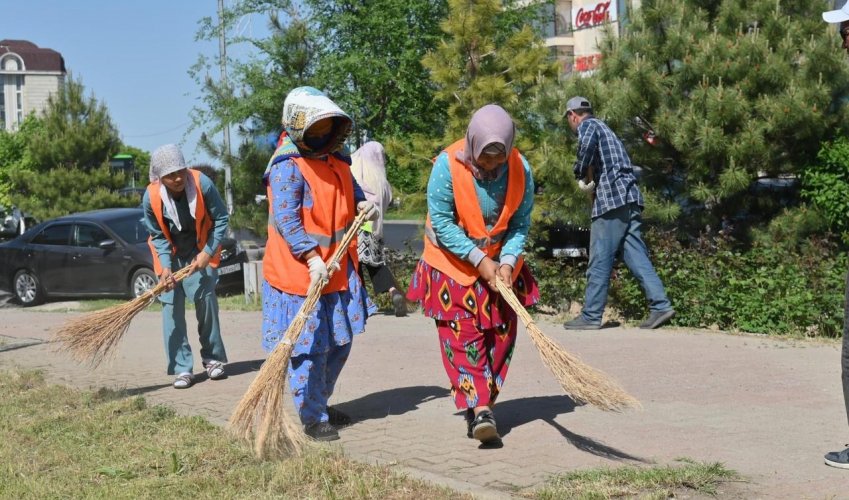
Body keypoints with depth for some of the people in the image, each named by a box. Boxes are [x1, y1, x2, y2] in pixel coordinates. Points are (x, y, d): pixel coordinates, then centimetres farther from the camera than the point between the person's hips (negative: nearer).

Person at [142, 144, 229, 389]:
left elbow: (221, 219, -12)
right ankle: (182, 369, 1)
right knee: (171, 307, -4)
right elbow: (158, 236, -8)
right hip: (170, 255, 1)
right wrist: (166, 267, -20)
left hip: (200, 252, -1)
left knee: (206, 300, -4)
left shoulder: (203, 184, -25)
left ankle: (213, 359, 13)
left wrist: (207, 253, -16)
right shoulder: (151, 197, -21)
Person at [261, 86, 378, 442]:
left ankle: (320, 403, 33)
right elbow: (286, 220, -21)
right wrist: (312, 259, -29)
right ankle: (313, 419, 9)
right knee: (310, 347, -3)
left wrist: (363, 205, 6)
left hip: (339, 269, 9)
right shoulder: (287, 166, -15)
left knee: (340, 342, 17)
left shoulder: (335, 160, 12)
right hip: (301, 273, -9)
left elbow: (351, 193, 29)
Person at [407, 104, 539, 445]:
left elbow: (520, 223, -4)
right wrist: (479, 259, -21)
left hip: (500, 265, 3)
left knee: (501, 333, 4)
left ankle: (479, 406, 17)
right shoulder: (448, 165, -22)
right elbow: (441, 222, -19)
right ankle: (479, 408, -13)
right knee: (462, 333, -10)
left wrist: (507, 262, -19)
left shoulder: (520, 169, -13)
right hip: (453, 264, -3)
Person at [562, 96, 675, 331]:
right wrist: (592, 179, 16)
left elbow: (587, 144, -22)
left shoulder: (587, 125, 1)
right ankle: (660, 305, -5)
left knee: (600, 260, -5)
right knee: (636, 256, 4)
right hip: (630, 199, 9)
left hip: (612, 198, -9)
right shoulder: (604, 127, 29)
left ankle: (591, 316, -2)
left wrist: (580, 173, -8)